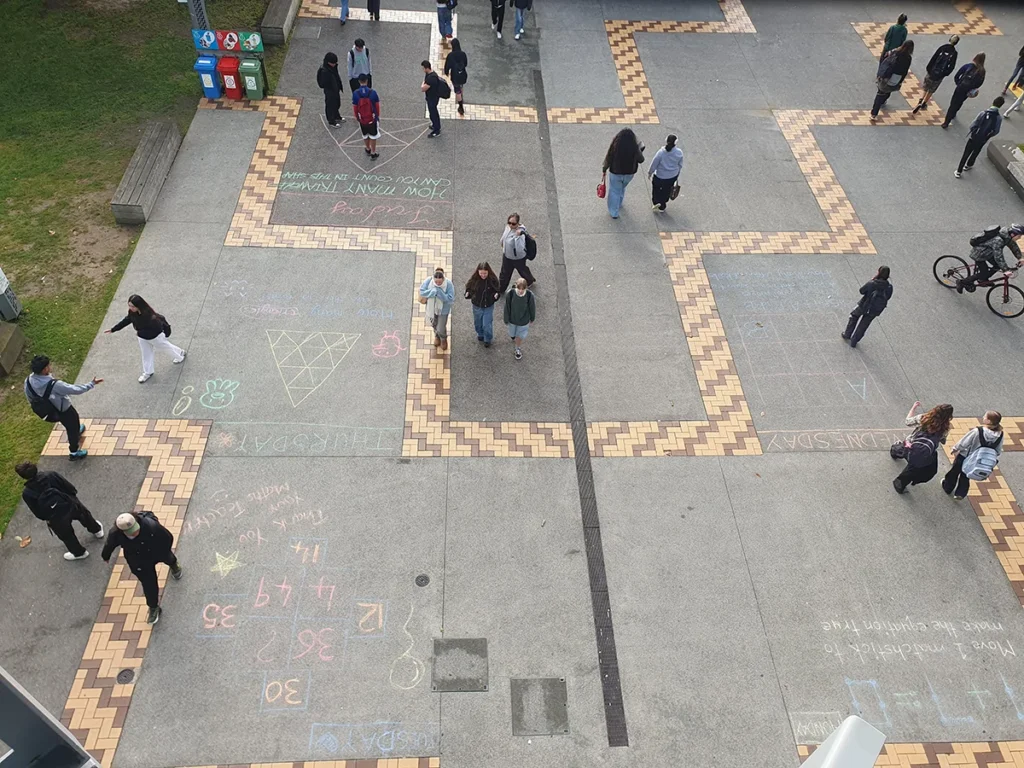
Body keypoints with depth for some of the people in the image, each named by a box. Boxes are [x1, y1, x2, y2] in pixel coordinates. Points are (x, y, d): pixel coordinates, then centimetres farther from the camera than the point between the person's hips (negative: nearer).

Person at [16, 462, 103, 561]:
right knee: (85, 516, 34)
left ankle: (79, 552, 50)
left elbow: (37, 512, -6)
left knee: (66, 535, 27)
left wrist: (45, 518, 14)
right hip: (71, 504, 2)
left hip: (56, 517, -2)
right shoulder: (52, 475, -18)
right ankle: (97, 530, 63)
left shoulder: (27, 493, -19)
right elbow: (71, 489, -8)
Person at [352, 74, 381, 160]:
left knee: (365, 135, 23)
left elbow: (354, 107, -6)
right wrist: (378, 116, 11)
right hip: (372, 118, -2)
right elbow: (377, 106, -7)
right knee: (373, 136, 13)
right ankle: (373, 153, 19)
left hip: (362, 119, 2)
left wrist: (357, 117, 12)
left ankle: (368, 149, 44)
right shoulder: (372, 92, -17)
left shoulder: (355, 93, -14)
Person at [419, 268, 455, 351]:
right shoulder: (428, 281, -23)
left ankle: (443, 339, 42)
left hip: (443, 309, -3)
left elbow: (451, 299, -29)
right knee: (434, 325, 27)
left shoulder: (448, 284, -29)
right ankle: (437, 336, 62)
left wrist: (440, 293, -41)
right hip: (432, 308, 3)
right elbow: (422, 292, -19)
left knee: (441, 329, 4)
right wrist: (432, 292, -36)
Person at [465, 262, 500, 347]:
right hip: (477, 306, 2)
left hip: (488, 306, -2)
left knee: (487, 324, 5)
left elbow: (498, 290, -6)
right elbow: (469, 288, -3)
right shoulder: (474, 279, -18)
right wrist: (468, 294, -25)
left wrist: (496, 295, -28)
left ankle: (488, 339, 34)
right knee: (477, 323, 23)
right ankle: (480, 335, 53)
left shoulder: (493, 280, -20)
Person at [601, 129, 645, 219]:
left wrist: (604, 171, 3)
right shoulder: (634, 147, -20)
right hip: (629, 173, 2)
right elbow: (641, 160, -6)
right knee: (622, 188, 31)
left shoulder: (615, 146, -22)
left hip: (615, 173, -2)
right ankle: (619, 204, 53)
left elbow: (608, 159, -13)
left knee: (614, 192, 16)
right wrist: (640, 150, 12)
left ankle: (614, 213, 22)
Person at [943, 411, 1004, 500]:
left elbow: (963, 443, -23)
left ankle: (947, 488, 45)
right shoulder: (1000, 435, -20)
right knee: (966, 476, 29)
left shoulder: (977, 431, -36)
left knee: (954, 472, 25)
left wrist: (955, 449, -4)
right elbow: (998, 451, -4)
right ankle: (960, 494, 32)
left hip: (964, 457, -4)